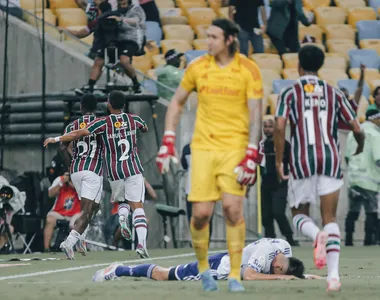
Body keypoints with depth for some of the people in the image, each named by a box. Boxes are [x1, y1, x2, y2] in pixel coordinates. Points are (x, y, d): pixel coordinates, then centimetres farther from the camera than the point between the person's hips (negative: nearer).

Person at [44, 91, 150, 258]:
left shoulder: (104, 123, -6)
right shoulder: (133, 119, 3)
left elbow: (80, 133, -13)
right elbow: (145, 128, 26)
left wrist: (56, 139, -5)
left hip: (115, 172, 0)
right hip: (134, 170, 0)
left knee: (122, 200, 24)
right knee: (138, 206, -4)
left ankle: (122, 217, -10)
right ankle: (141, 242, -22)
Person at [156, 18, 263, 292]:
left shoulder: (249, 70, -5)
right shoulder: (198, 67, 3)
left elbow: (255, 115, -6)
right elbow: (177, 103, 14)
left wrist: (251, 156, -14)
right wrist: (168, 142, 6)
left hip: (235, 147, -2)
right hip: (203, 146, 2)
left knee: (233, 208, -13)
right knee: (201, 213, -5)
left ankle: (235, 276, -2)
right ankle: (203, 268, 19)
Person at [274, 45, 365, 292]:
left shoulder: (290, 93, 4)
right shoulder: (334, 93, 10)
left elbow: (279, 127, -10)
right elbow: (357, 129, 7)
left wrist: (279, 160, -2)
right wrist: (360, 145, 30)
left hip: (303, 161, -1)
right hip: (331, 159, 1)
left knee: (299, 213, 15)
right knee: (330, 218, 6)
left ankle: (318, 236, -20)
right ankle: (334, 274, -10)